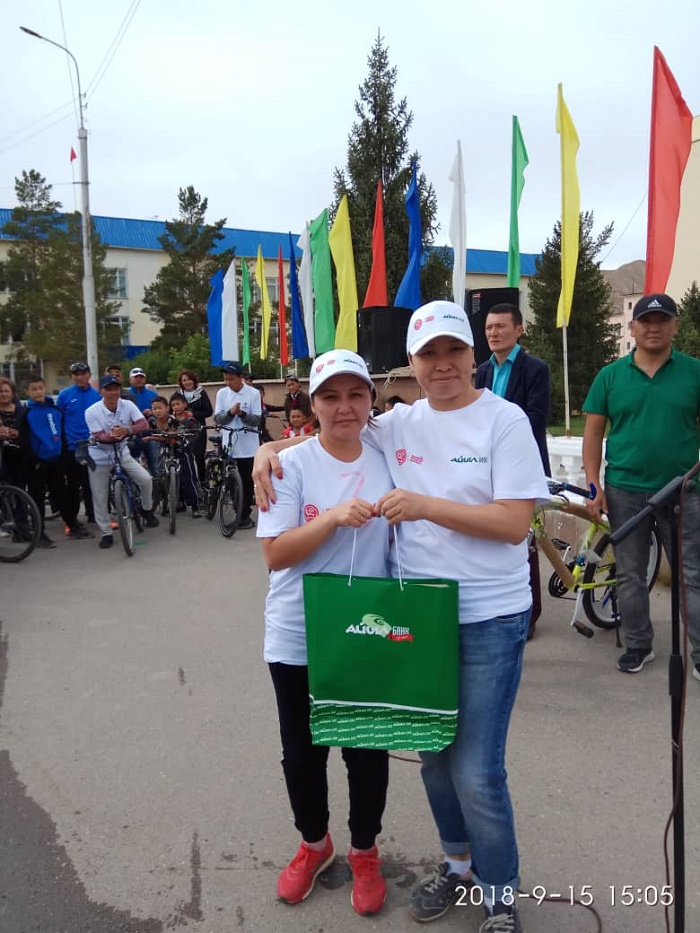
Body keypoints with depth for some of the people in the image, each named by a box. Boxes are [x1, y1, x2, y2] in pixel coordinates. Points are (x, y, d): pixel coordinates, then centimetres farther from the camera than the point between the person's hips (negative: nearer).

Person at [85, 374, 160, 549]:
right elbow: (99, 436, -22)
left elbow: (144, 425, -21)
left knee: (146, 479, -17)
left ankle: (147, 511, 9)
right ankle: (106, 533, 18)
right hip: (100, 457, -1)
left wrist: (127, 430, -39)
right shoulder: (92, 411, -17)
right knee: (100, 498, 1)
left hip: (122, 453, 2)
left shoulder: (128, 405, -11)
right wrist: (110, 436, -44)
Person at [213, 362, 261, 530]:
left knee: (247, 481, 2)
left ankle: (244, 515, 12)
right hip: (229, 444, 2)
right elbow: (217, 419, -1)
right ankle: (242, 514, 13)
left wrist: (242, 414, -24)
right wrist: (230, 412, -20)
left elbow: (257, 420, -7)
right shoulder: (222, 393, 5)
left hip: (248, 446, -2)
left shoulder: (253, 393, -4)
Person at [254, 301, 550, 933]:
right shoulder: (399, 424, 5)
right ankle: (458, 864, 44)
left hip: (488, 619, -5)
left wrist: (426, 506, -20)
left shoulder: (504, 420, -8)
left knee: (477, 772, -1)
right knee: (434, 755, 19)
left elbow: (514, 523, -14)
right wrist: (273, 449, 1)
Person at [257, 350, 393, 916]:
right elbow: (275, 554, -14)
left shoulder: (386, 463, 1)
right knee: (302, 749, 14)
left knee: (368, 747, 12)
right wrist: (334, 518, -27)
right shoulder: (291, 465, -9)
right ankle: (314, 844, 42)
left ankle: (364, 852, 38)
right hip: (298, 638, -1)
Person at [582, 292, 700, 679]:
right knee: (630, 575, 11)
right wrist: (593, 484, -4)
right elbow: (593, 432, 3)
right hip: (625, 491, 1)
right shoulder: (610, 375, 3)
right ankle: (638, 645, 26)